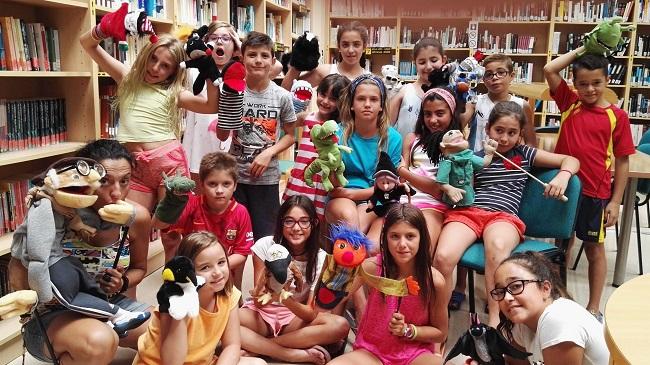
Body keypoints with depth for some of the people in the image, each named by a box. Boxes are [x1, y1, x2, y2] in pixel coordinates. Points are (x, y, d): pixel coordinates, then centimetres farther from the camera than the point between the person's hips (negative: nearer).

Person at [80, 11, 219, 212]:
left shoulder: (174, 93, 5)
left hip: (169, 161, -2)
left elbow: (212, 106, -6)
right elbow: (86, 43, 12)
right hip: (135, 166, 3)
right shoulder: (127, 78, 12)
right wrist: (106, 28, -8)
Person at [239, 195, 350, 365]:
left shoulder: (320, 259, -12)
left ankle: (255, 347, -23)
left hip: (297, 316, 1)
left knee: (341, 326, -28)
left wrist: (286, 298, -38)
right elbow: (259, 301, -14)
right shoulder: (265, 246, -14)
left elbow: (311, 314, -17)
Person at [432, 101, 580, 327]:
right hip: (468, 211, 1)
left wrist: (562, 176, -3)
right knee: (443, 257, -31)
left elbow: (571, 160, 18)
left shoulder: (525, 154, 18)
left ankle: (494, 321, -33)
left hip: (504, 216, 0)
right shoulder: (476, 158, 18)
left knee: (497, 247, -41)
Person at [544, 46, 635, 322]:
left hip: (596, 193, -2)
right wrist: (580, 50, -1)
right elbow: (549, 70, -7)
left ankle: (594, 307, 25)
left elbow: (622, 161, -3)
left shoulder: (617, 116, -5)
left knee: (595, 249, 12)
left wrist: (615, 201, -5)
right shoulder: (569, 103, 2)